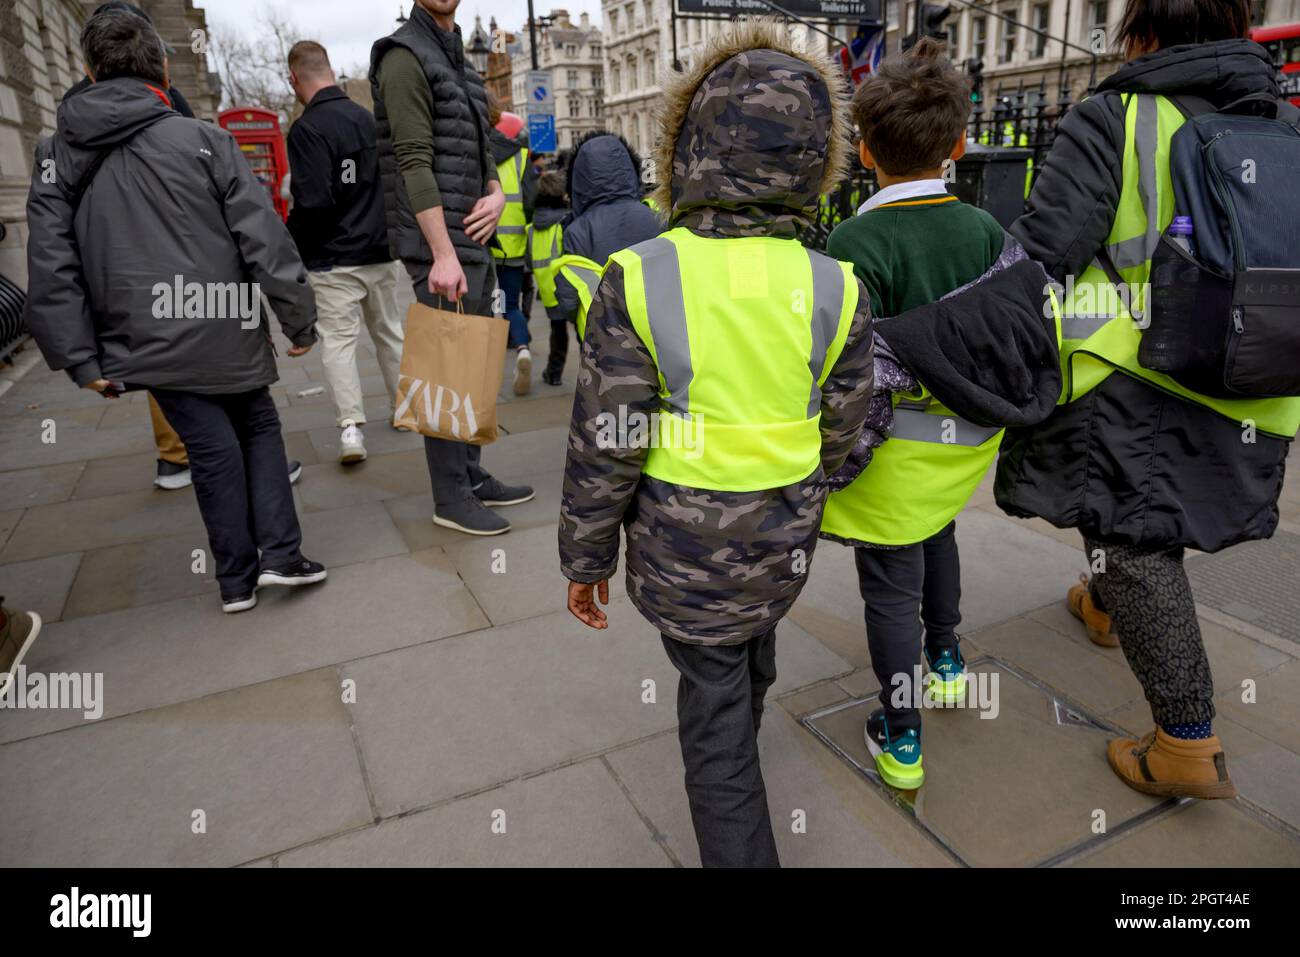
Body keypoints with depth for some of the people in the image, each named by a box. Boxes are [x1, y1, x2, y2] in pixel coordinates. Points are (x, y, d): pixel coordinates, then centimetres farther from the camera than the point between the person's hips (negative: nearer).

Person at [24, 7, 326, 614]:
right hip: (225, 332, -2)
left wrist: (81, 360, 3)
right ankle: (279, 554, 9)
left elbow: (52, 268, 1)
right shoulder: (202, 139, -4)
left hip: (146, 343, 2)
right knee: (259, 428, 17)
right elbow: (263, 237, -7)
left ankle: (238, 580, 17)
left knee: (212, 449, 10)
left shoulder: (56, 155, 4)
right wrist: (299, 320, 0)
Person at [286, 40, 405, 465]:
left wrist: (291, 243, -4)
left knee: (338, 340, -4)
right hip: (379, 252, 6)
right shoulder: (366, 117, 9)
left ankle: (351, 427, -10)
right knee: (389, 332, 17)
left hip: (334, 259, -6)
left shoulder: (307, 128, -12)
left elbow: (313, 202, -19)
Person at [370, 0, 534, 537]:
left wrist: (496, 192, 0)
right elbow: (414, 161, -17)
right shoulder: (404, 56, -7)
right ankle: (450, 498, 4)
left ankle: (472, 477, 24)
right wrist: (443, 254, -23)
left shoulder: (458, 60, 20)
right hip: (441, 246, -9)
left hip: (474, 239, 9)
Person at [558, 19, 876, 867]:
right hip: (783, 542, 5)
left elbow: (605, 445, -15)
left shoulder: (640, 281, -19)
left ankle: (739, 848, 25)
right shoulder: (837, 290, -9)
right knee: (755, 649, 33)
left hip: (682, 550, -4)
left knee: (713, 709, 13)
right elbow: (841, 433, 1)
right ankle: (742, 735, 62)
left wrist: (586, 554, -1)